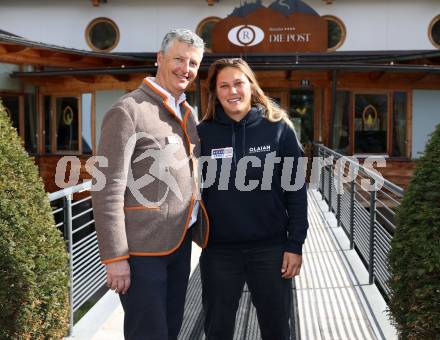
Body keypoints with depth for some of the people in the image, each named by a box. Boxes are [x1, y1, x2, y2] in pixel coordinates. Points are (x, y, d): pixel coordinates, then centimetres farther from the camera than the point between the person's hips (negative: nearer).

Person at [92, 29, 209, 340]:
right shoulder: (128, 111, -12)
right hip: (143, 247, -7)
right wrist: (115, 257, -19)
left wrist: (199, 228, 12)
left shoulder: (187, 113, 13)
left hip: (180, 241, 8)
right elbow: (108, 190, -17)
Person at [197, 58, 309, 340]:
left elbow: (296, 191, -3)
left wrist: (295, 245, -5)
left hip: (271, 248, 0)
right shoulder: (204, 133, -1)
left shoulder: (279, 129, -3)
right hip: (219, 250, 1)